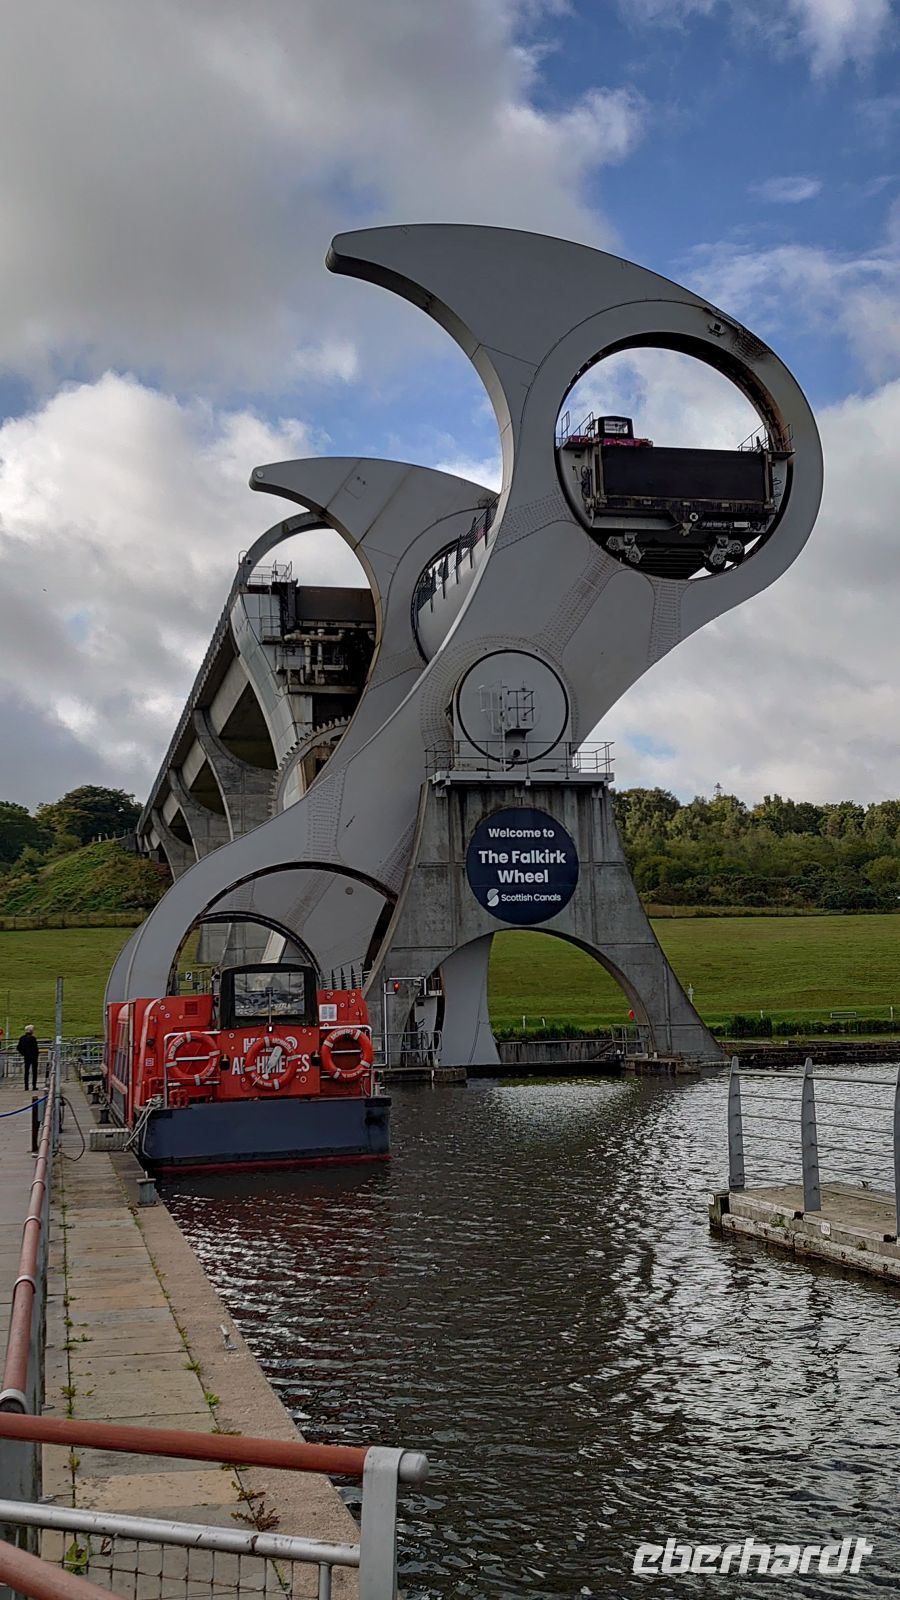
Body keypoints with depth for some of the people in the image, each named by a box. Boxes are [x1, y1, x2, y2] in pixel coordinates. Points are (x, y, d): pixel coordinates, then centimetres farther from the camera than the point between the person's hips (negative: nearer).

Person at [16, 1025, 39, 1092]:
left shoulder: (22, 1038, 3)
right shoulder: (32, 1038, -16)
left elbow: (18, 1047, 5)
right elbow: (35, 1048, -18)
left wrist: (23, 1053, 12)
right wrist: (38, 1051, -1)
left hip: (26, 1057, 5)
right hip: (33, 1056, -5)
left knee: (26, 1071, 11)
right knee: (34, 1071, 4)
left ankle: (26, 1086, 10)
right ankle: (34, 1086, 3)